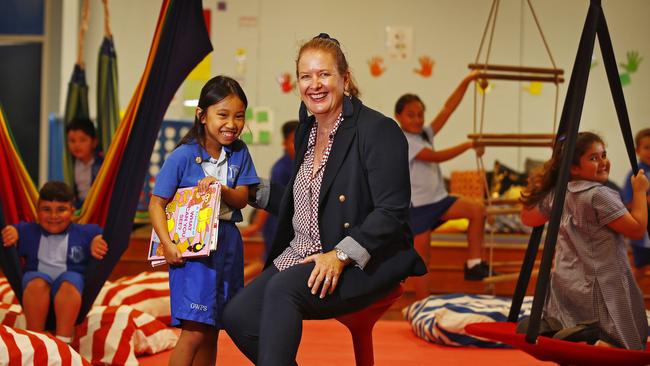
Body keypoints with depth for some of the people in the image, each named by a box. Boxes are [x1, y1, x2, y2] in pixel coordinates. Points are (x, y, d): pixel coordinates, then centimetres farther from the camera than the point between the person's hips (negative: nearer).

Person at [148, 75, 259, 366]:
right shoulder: (183, 156, -10)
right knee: (195, 331, -12)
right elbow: (157, 203, -9)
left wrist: (221, 189, -20)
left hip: (228, 243, 5)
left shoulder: (239, 153, 5)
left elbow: (241, 199, 2)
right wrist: (167, 244, -21)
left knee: (211, 332, 12)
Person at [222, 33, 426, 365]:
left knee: (283, 288, -33)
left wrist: (341, 256, -24)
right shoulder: (307, 132, 16)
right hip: (301, 257, 7)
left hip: (363, 264, -7)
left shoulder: (379, 131, -9)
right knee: (237, 315, -16)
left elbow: (391, 213, -16)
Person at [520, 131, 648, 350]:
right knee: (626, 344, -1)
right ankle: (594, 342, -27)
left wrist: (544, 180, 29)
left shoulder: (556, 194, 7)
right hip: (600, 289, -7)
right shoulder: (599, 195, -16)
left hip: (566, 286, 7)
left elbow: (528, 218, 22)